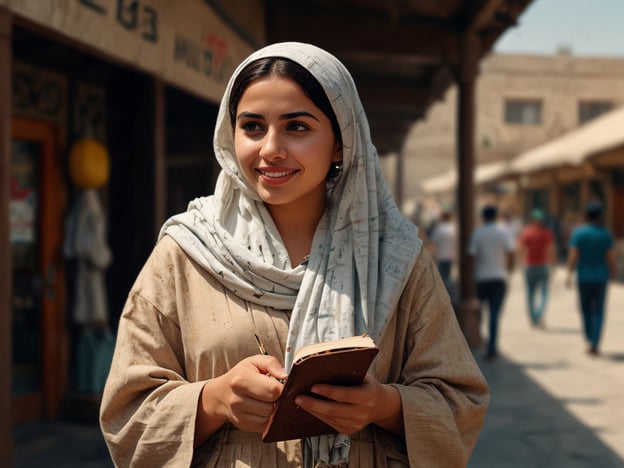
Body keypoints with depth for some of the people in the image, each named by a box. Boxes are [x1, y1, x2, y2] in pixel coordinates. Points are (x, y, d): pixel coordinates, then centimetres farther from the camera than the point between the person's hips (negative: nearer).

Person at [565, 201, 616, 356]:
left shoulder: (578, 232, -6)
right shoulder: (606, 234, -5)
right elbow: (610, 257, -6)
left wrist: (569, 275, -7)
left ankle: (590, 341, 14)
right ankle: (594, 344, -5)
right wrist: (612, 274, 9)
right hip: (601, 277, 0)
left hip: (583, 277, 0)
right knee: (598, 312, 4)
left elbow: (573, 255, -11)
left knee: (586, 309, 16)